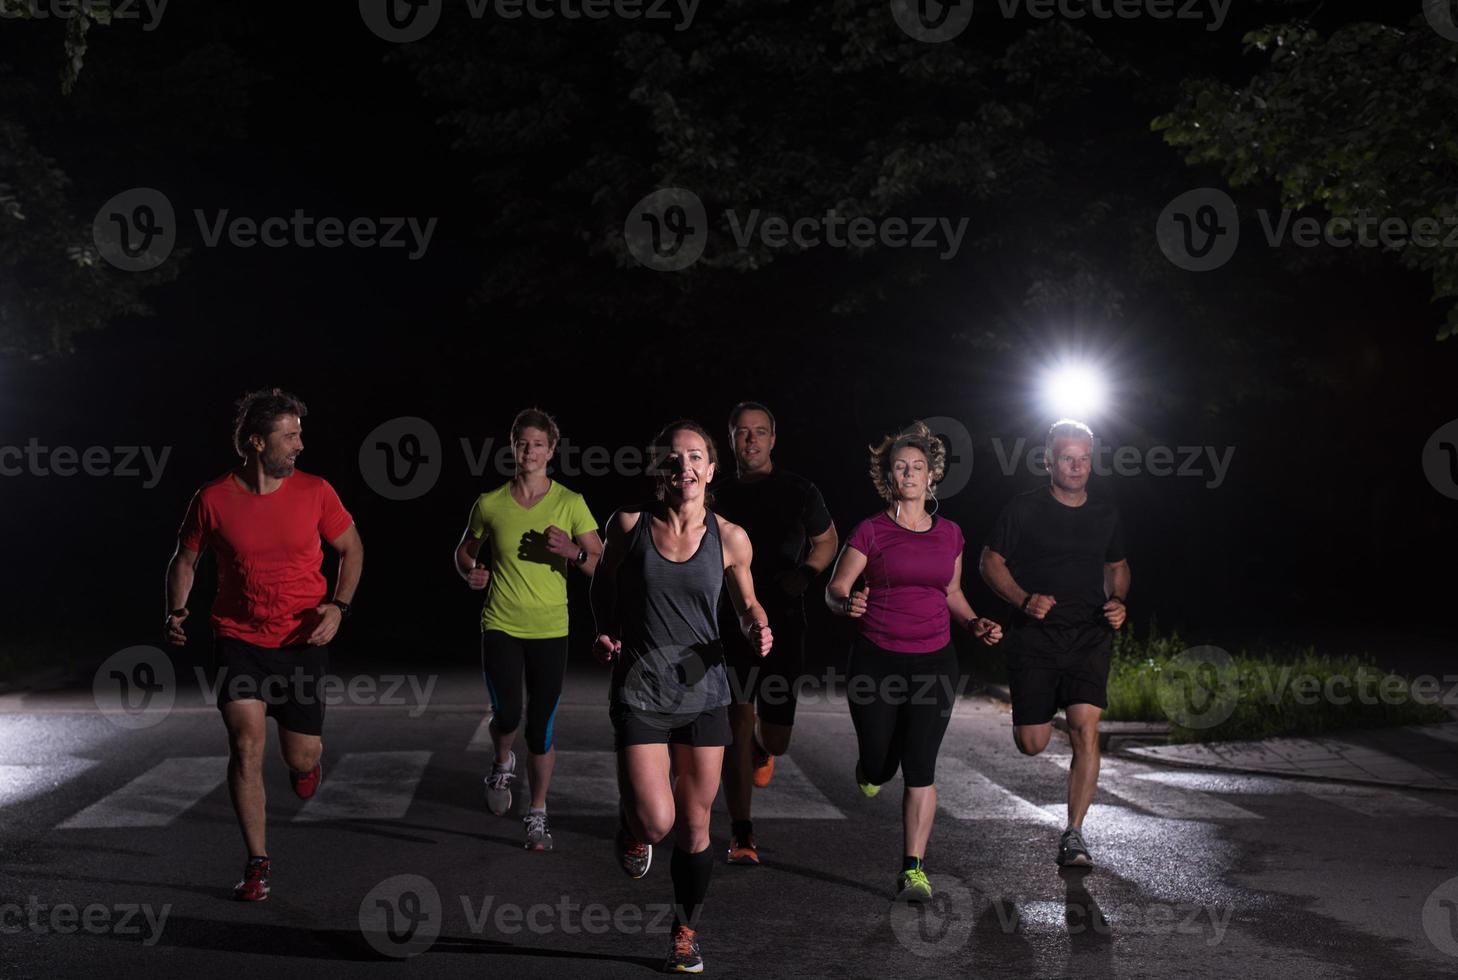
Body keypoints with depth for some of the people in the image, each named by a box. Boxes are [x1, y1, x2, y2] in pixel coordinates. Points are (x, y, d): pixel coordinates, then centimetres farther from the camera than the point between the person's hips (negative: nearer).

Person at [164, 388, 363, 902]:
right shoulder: (212, 499, -8)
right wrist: (175, 612, -7)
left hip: (302, 643, 1)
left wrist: (338, 607, -7)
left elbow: (352, 549, 8)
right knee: (246, 744, -14)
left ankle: (308, 759, 46)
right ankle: (257, 865, -1)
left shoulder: (314, 492, -6)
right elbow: (185, 559, 9)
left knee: (301, 759, 5)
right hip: (239, 641, -1)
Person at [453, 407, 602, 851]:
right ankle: (503, 764, 29)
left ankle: (537, 815, 17)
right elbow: (465, 550, 16)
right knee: (507, 716, -8)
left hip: (551, 630, 0)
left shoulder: (570, 504, -1)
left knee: (541, 727, 2)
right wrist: (470, 571, -6)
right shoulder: (490, 504, 1)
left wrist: (573, 552, -21)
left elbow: (602, 565, -1)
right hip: (501, 626, 0)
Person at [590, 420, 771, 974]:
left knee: (694, 826, 9)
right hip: (639, 690, -1)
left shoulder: (729, 539, -2)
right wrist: (605, 632, -4)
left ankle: (685, 934, 30)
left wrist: (757, 630, -9)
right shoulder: (629, 526, -5)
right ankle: (631, 825, 23)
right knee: (656, 822, -15)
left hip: (703, 689, 2)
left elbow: (747, 605, 13)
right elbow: (604, 585, 13)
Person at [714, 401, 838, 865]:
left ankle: (761, 749, 42)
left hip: (782, 626, -1)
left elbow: (827, 541, 14)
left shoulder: (798, 491, 2)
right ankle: (741, 835, 1)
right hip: (730, 626, 1)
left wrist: (805, 573, -4)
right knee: (737, 727, -6)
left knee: (776, 739, 2)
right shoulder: (720, 497, 8)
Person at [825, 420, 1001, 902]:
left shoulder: (950, 534, 8)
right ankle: (870, 768, 43)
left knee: (920, 767, -6)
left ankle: (913, 870, -1)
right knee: (879, 766, 4)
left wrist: (973, 623, 3)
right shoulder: (871, 531, -4)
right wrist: (848, 604, -27)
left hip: (934, 662, 2)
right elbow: (834, 590, -4)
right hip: (877, 661, -2)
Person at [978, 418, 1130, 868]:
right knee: (1031, 744, 0)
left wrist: (1118, 602, 3)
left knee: (1086, 730, -16)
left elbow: (1118, 566, 24)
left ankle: (1073, 836, -9)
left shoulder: (1105, 514, 9)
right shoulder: (1024, 509, -2)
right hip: (1036, 638, -1)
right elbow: (990, 561, 3)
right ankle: (1039, 710, 40)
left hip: (1090, 637, 2)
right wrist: (1024, 600, -14)